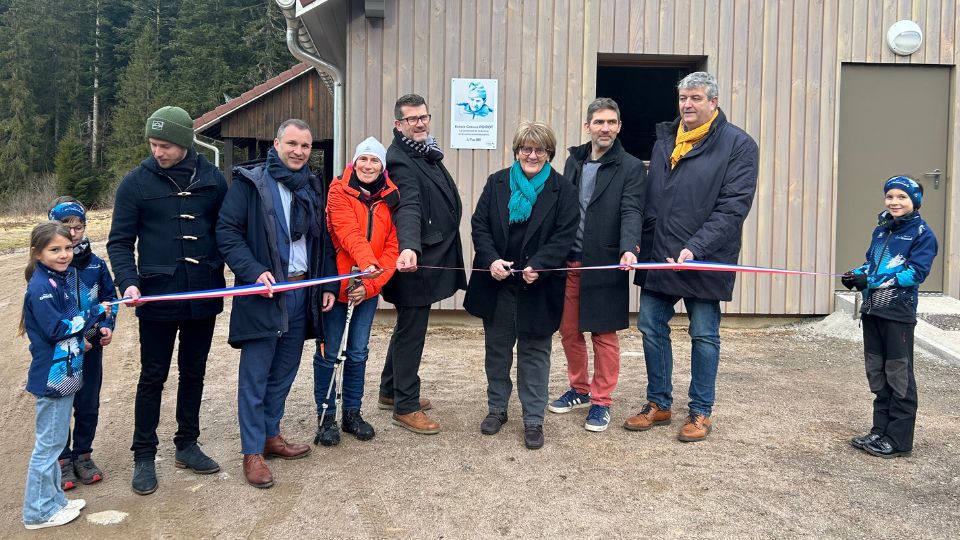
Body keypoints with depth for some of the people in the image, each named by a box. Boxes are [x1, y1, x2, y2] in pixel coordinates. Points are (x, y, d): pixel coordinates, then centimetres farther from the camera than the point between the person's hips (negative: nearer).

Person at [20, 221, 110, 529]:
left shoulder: (64, 278, 8)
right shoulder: (40, 288, -19)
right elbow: (56, 328, -22)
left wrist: (80, 339, 8)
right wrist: (96, 314, -17)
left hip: (66, 372, 9)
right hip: (51, 375, -9)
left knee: (55, 440, 18)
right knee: (48, 443, 1)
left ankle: (54, 500, 30)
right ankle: (39, 512, 12)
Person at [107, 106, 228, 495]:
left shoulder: (212, 179, 2)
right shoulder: (137, 182, -4)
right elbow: (120, 241, -3)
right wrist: (128, 282, -18)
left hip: (204, 295, 3)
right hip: (158, 295, -2)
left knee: (194, 373, 14)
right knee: (153, 377, 5)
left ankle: (187, 444, 28)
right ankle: (144, 456, 18)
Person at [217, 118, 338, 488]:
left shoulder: (312, 186, 13)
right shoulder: (250, 183, -6)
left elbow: (323, 239, 17)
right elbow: (227, 232, -10)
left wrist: (328, 285, 11)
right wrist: (254, 272, -21)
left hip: (302, 292, 6)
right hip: (263, 292, -6)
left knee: (284, 372, 15)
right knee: (255, 376, 0)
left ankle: (271, 435, 30)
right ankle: (252, 452, 10)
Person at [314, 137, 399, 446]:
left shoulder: (391, 199, 4)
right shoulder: (339, 192, -7)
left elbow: (392, 246, -1)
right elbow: (349, 233, -22)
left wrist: (370, 283, -12)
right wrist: (367, 263, -39)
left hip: (368, 288, 3)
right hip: (336, 284, -3)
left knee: (358, 352, 12)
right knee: (329, 353, 3)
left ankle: (352, 413, 25)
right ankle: (326, 417, 17)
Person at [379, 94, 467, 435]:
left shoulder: (427, 154, 13)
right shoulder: (399, 161, -17)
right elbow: (408, 208, -34)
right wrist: (409, 247, -48)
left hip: (433, 260, 10)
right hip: (416, 263, -10)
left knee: (408, 328, 20)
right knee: (411, 332, 0)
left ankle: (390, 392, 35)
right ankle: (405, 407, 13)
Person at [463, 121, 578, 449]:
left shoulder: (562, 190, -2)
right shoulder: (496, 183, 5)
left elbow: (564, 236, -8)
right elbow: (479, 224, 2)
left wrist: (537, 266, -21)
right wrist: (491, 260, -13)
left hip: (538, 286, -3)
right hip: (497, 282, 3)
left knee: (535, 352, 5)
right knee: (496, 348, 14)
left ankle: (533, 419, 16)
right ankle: (496, 409, 30)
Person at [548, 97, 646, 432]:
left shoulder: (631, 168, -4)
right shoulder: (574, 161, 11)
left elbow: (631, 212, -14)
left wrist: (628, 249, -32)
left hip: (604, 265, -5)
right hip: (568, 262, 5)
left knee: (604, 335, 4)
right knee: (569, 330, 12)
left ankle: (601, 401, 18)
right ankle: (580, 390, 31)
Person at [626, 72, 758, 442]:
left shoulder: (738, 145, -6)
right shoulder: (664, 139, 12)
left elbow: (733, 206, -14)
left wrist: (695, 248, -21)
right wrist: (641, 241, 6)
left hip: (704, 260, -5)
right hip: (657, 257, 6)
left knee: (704, 335, 5)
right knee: (651, 327, 9)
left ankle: (701, 412, 19)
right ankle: (658, 404, 24)